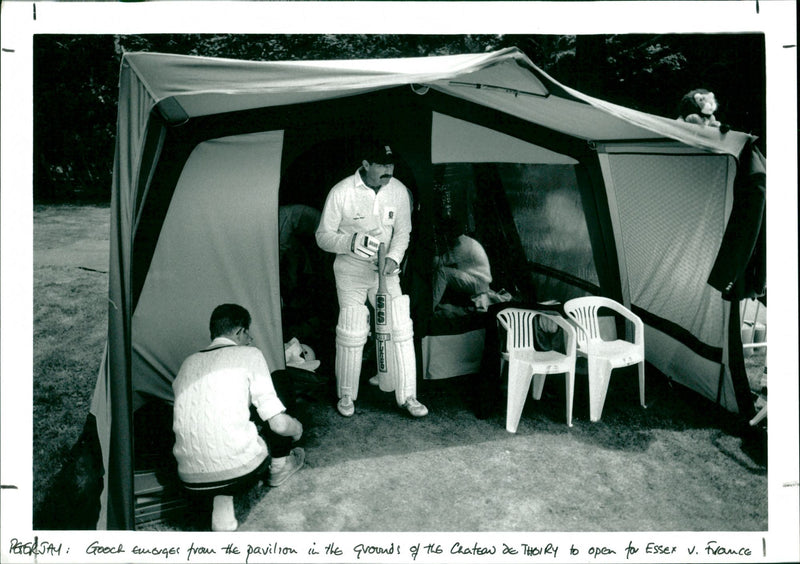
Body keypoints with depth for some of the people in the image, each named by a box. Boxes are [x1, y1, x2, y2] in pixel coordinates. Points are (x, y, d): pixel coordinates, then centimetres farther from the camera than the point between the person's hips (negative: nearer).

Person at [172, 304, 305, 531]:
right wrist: (298, 429, 18)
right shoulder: (248, 354, -1)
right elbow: (279, 424, -5)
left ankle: (221, 505, 16)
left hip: (192, 482, 5)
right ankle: (278, 466, 28)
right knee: (281, 379, 14)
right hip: (242, 472, -4)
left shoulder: (188, 363, 15)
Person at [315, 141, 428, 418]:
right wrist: (350, 243, -28)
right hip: (351, 271, -3)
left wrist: (393, 257, -13)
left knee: (400, 330, -1)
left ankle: (407, 395, 11)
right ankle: (346, 395, 21)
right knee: (351, 334, 0)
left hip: (385, 270, 3)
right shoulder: (341, 193, -14)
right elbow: (323, 236, -8)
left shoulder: (399, 191, -4)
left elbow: (402, 232, 7)